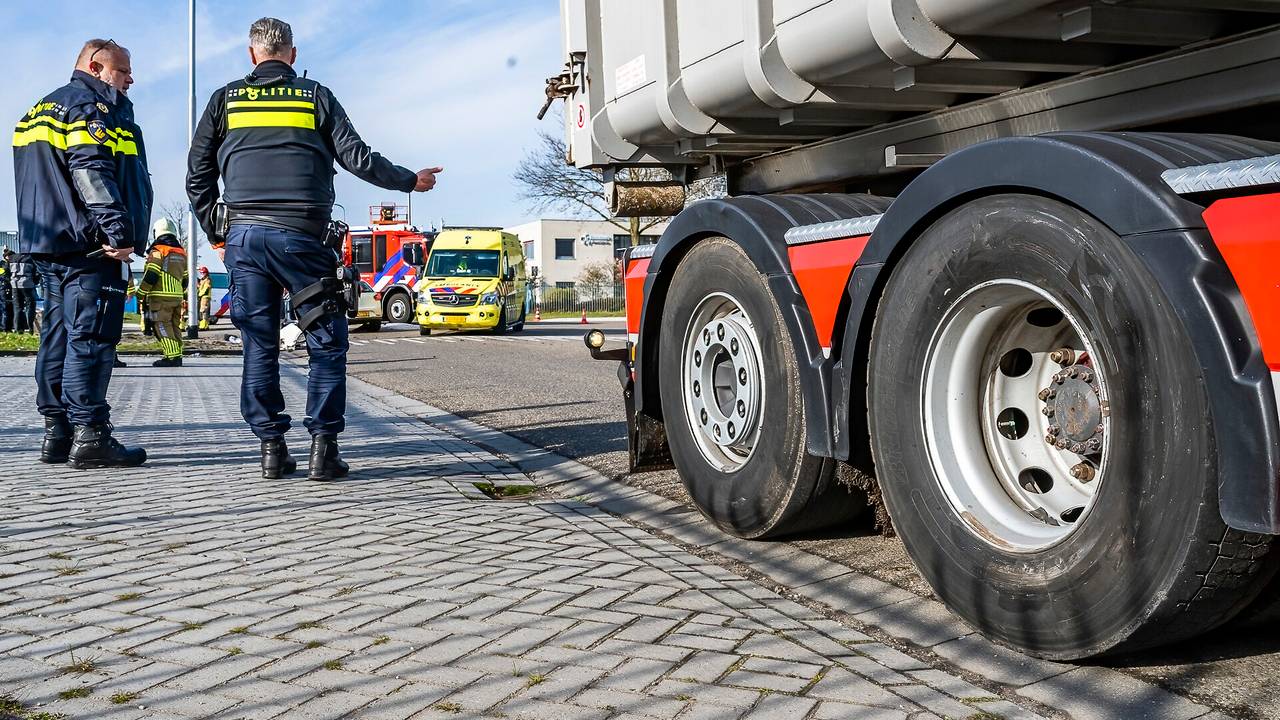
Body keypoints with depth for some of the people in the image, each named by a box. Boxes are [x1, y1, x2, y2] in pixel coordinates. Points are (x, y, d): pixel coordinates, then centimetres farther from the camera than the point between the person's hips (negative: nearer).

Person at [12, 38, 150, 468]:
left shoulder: (42, 110, 25)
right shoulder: (91, 105, -6)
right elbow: (92, 172, -19)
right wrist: (118, 231, -23)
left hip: (46, 243, 10)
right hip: (89, 245, -10)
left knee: (59, 336, 10)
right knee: (91, 337, -11)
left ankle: (57, 432, 13)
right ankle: (89, 436, -12)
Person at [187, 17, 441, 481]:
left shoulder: (226, 99, 14)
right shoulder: (316, 97, 9)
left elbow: (198, 176, 12)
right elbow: (357, 158, 4)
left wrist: (216, 234, 21)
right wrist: (411, 181, 17)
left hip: (244, 237, 2)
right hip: (299, 236, -2)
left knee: (259, 345, 8)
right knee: (327, 342, 5)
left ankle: (271, 448, 7)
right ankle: (323, 447, -2)